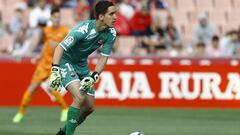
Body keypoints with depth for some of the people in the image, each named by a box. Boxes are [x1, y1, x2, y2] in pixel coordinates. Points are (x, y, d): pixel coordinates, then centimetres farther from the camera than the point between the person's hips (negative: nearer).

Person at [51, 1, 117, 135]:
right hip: (66, 62, -7)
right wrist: (55, 72, -40)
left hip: (82, 64, 7)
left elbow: (103, 58, -6)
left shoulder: (111, 34, -12)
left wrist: (93, 77, -20)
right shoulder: (83, 29, -30)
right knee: (79, 98, -27)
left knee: (89, 107, 7)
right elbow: (60, 47, -30)